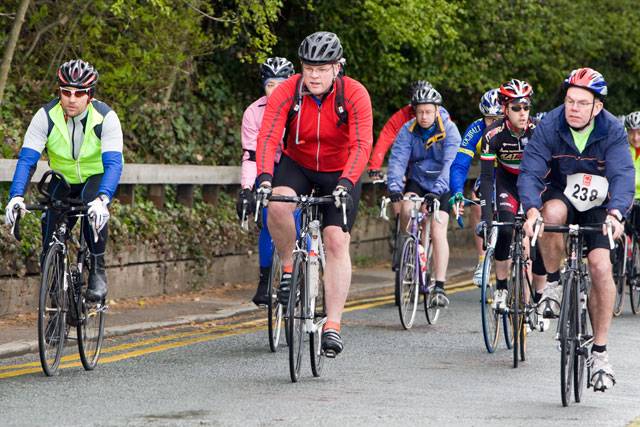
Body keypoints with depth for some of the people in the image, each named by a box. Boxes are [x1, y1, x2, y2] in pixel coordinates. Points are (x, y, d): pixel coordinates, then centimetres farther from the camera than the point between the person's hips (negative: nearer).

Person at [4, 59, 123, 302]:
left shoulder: (106, 118, -27)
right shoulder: (46, 117, -22)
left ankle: (97, 270, -21)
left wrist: (102, 199, -54)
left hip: (97, 176, -3)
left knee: (93, 205, -34)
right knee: (50, 222, -16)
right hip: (63, 179, 3)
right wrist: (16, 196, -43)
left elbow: (114, 163, -37)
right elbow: (27, 159, -26)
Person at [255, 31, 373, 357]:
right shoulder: (286, 93, -20)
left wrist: (346, 183, -45)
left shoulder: (354, 95, -22)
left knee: (336, 241, -13)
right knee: (277, 204, -31)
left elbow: (361, 145, -30)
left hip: (340, 173, -1)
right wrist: (264, 178, -44)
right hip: (297, 165, 1)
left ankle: (333, 326, -12)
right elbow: (267, 139, -28)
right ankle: (288, 268, -6)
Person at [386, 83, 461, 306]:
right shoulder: (408, 130, -12)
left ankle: (440, 287, -17)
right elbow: (397, 159, -23)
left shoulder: (449, 130, -19)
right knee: (406, 207, -29)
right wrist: (394, 186, -40)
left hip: (441, 187, -2)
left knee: (438, 231, -16)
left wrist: (438, 189, -45)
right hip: (417, 181, 2)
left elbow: (450, 163, -31)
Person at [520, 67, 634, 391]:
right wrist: (532, 210, -46)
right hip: (560, 195, 0)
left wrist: (615, 213, -50)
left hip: (597, 206, 0)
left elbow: (622, 176, -31)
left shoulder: (612, 131, -20)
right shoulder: (549, 127, -21)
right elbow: (530, 172, -27)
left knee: (600, 265, -19)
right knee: (552, 213, -37)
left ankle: (600, 352, -7)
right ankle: (553, 285, -13)